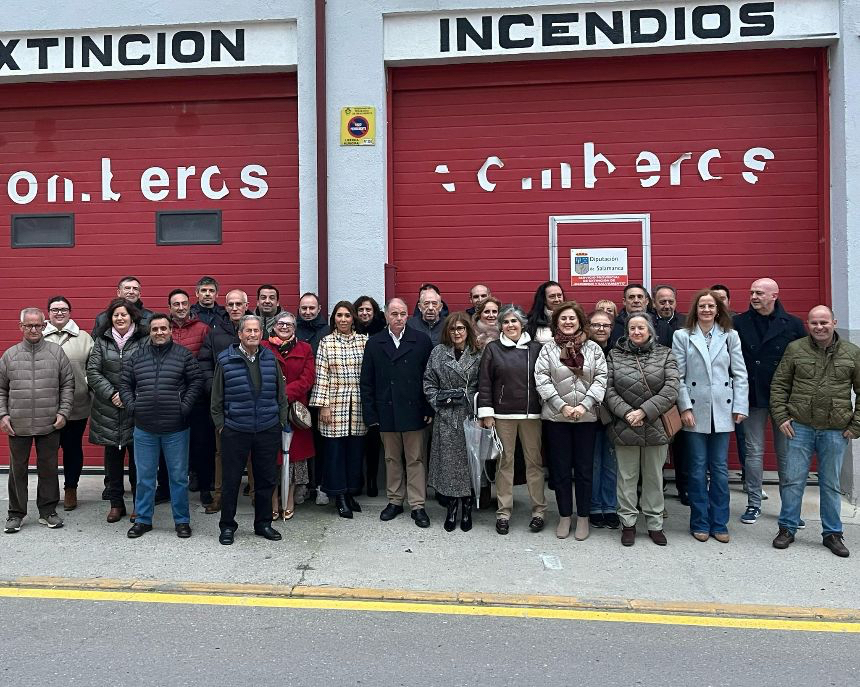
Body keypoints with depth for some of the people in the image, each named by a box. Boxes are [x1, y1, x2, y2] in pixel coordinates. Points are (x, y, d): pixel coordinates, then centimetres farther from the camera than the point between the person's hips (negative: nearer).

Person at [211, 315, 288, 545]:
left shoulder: (270, 358, 5)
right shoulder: (226, 360, -3)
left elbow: (281, 394, 11)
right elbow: (217, 398, 3)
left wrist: (282, 420, 8)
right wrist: (220, 424, 1)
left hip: (268, 431, 3)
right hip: (235, 431, -2)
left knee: (266, 480, 11)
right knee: (231, 480, 6)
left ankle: (263, 523, 27)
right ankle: (227, 526, 23)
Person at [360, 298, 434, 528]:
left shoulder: (422, 341, -1)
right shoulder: (374, 343, 4)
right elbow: (367, 382, 5)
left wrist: (429, 409, -6)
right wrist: (370, 413, -1)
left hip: (413, 411, -2)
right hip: (386, 412, 2)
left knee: (416, 459, 3)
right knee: (392, 459, 12)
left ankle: (418, 505, 12)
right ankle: (395, 501, 25)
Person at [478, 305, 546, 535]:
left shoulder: (536, 349, 5)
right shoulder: (493, 349, 3)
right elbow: (485, 383, 1)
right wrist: (486, 413, -4)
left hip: (532, 414, 1)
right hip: (503, 414, -1)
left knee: (534, 461, 6)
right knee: (504, 462, 5)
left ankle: (539, 510, 17)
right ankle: (504, 511, 14)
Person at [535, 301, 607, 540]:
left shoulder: (593, 348, 4)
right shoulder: (548, 348, 2)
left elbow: (601, 379, -2)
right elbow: (541, 379, -5)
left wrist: (584, 405, -13)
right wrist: (562, 406, -13)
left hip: (586, 417, 0)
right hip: (556, 416, 0)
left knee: (584, 469, 8)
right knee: (560, 469, 8)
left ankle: (583, 517, 21)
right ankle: (564, 516, 21)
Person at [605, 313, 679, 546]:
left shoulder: (665, 354, 3)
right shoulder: (615, 355, 3)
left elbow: (671, 389, -7)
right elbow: (609, 389, -4)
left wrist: (644, 411, -16)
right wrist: (626, 413, -16)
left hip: (656, 426, 1)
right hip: (624, 427, 0)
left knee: (654, 477, 11)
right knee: (627, 477, 8)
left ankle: (655, 524, 24)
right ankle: (628, 523, 21)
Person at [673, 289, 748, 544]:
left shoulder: (730, 336, 6)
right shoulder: (682, 336, 1)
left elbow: (740, 374, 5)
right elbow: (678, 376, -2)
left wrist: (740, 407, -1)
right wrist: (685, 407, -9)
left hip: (722, 410, 2)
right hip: (695, 410, -1)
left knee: (720, 469, 7)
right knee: (697, 469, 5)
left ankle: (719, 523, 18)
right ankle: (700, 523, 15)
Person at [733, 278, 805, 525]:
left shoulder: (793, 324, 2)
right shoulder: (738, 324, 0)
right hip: (753, 397, 0)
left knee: (786, 452, 8)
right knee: (754, 451, 5)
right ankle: (753, 504, 16)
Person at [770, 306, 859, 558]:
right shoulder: (795, 349, 1)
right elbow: (778, 385, 5)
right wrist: (780, 416, -3)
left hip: (836, 431, 1)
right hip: (800, 427, 0)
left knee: (831, 484, 11)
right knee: (793, 480, 3)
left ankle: (832, 534, 24)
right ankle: (787, 529, 16)